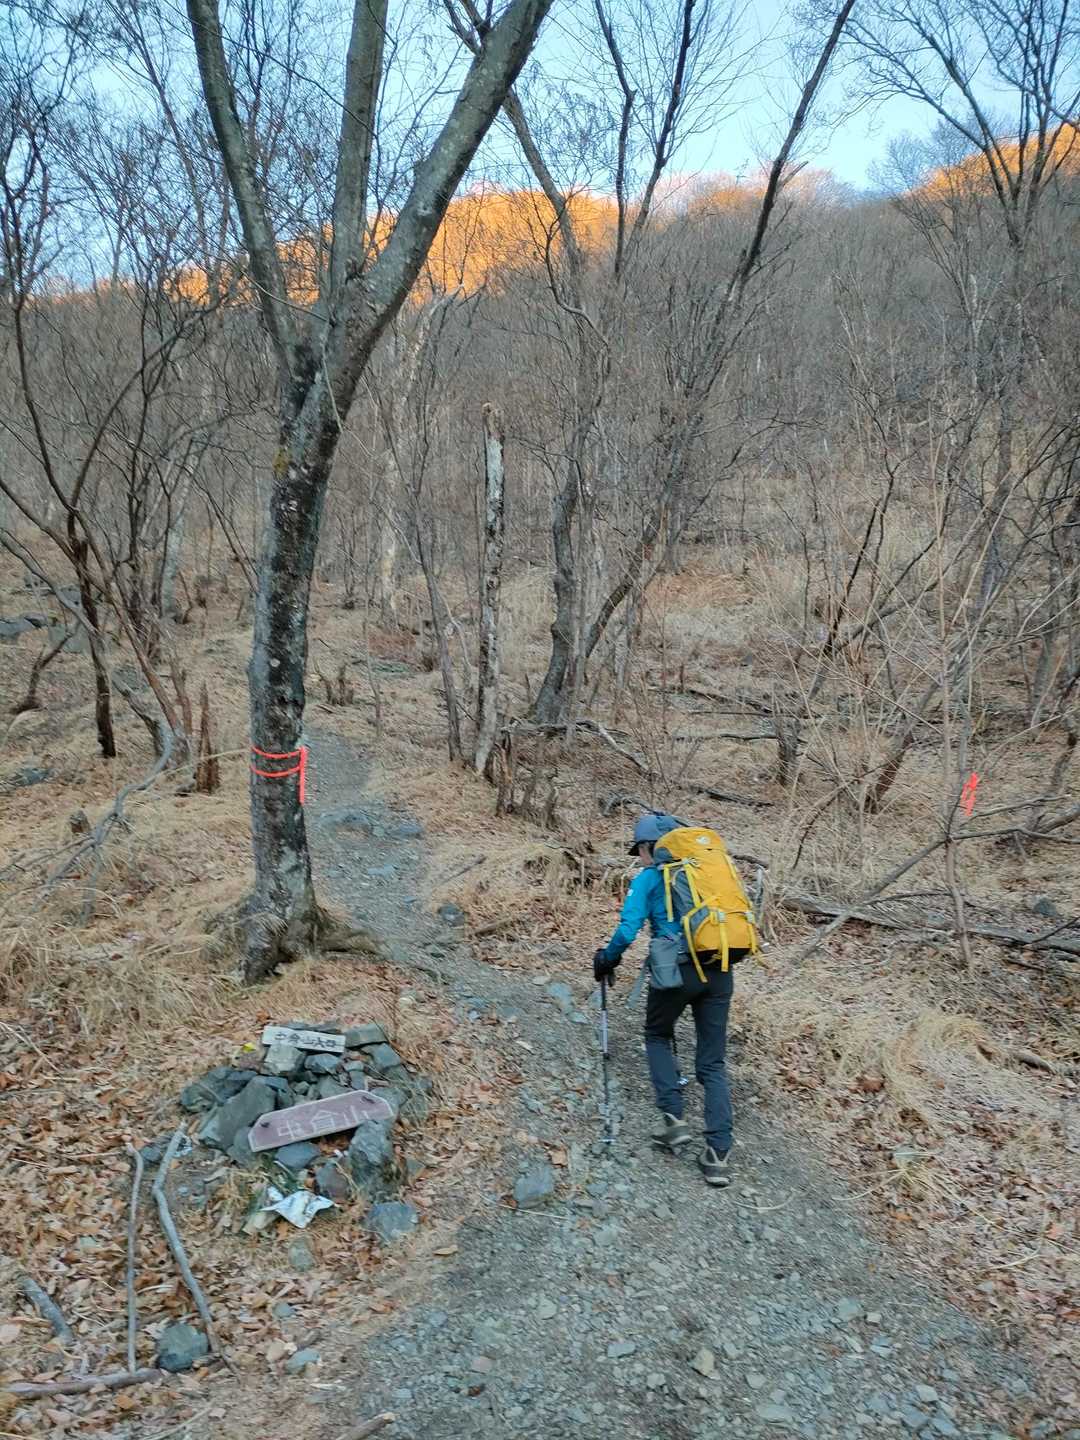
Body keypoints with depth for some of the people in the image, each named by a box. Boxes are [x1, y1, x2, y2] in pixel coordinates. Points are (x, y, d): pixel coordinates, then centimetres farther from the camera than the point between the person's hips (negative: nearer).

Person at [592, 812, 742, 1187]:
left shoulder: (647, 879, 3)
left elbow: (627, 930, -7)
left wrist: (606, 960, 10)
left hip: (678, 970, -4)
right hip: (720, 972, 4)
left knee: (658, 1037, 24)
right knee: (712, 1062, 12)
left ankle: (674, 1118, 13)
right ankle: (718, 1153, 4)